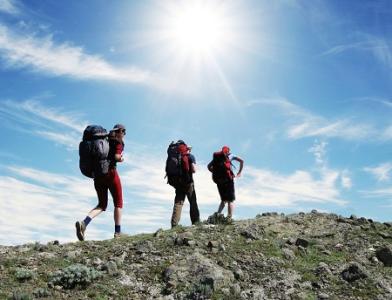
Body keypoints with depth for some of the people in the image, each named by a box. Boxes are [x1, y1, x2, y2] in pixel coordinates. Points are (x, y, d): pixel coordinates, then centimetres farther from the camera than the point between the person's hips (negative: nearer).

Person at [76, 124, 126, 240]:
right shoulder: (118, 141, -1)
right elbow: (116, 156, -17)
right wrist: (121, 159, 4)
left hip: (97, 175, 6)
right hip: (110, 173, -6)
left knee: (102, 204, 12)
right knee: (118, 203, 10)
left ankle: (83, 223, -11)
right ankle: (118, 232, 8)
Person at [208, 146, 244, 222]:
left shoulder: (216, 156, 18)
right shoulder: (230, 155, 10)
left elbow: (209, 166, 8)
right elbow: (241, 161, -1)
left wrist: (216, 173, 13)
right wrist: (239, 172, 3)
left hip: (219, 180, 4)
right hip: (228, 179, -3)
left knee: (223, 200, 17)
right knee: (230, 200, 4)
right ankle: (229, 218, -6)